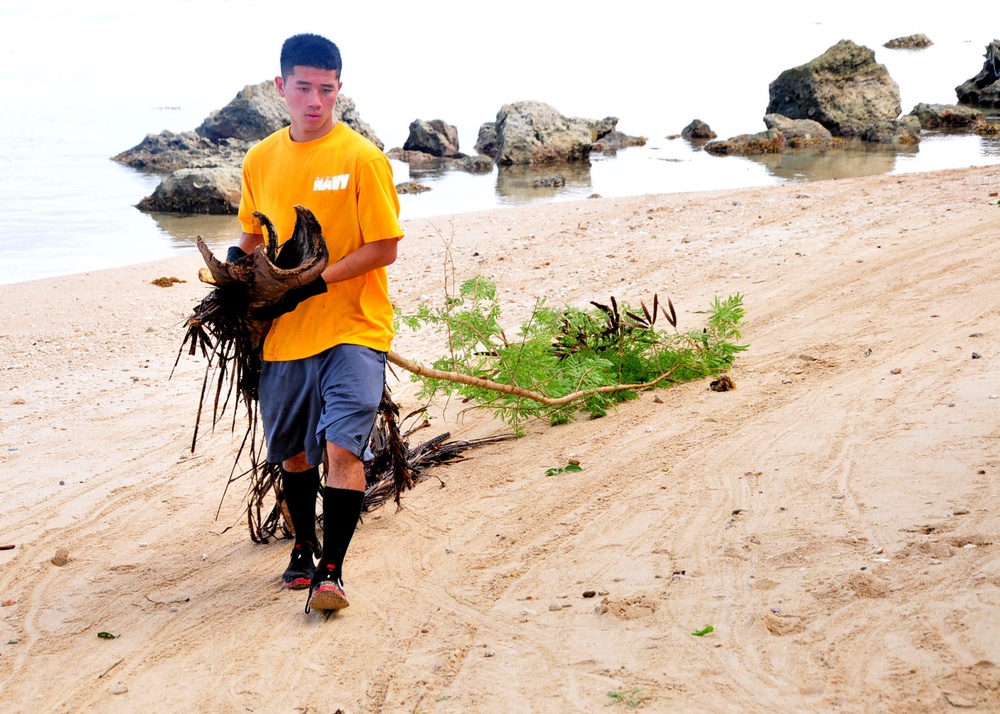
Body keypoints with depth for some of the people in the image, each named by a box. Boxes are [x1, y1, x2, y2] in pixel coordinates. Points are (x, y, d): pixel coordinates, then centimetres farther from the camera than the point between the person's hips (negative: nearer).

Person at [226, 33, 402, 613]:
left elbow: (384, 247, -11)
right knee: (293, 453, 16)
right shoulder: (261, 160, 6)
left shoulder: (363, 158, -9)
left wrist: (312, 283, -17)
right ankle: (304, 550, 38)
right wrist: (239, 262, 0)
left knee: (343, 447, -15)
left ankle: (331, 570, -2)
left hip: (353, 329, -5)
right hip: (284, 333, 5)